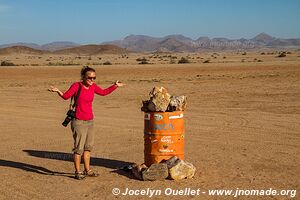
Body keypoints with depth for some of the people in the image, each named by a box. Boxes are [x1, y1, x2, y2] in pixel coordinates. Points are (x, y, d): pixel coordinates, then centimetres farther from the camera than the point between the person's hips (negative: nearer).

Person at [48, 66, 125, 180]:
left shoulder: (93, 86, 5)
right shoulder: (76, 86, -10)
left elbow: (103, 92, 20)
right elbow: (66, 96, -5)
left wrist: (115, 86, 18)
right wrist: (58, 91, -23)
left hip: (90, 121, 7)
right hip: (79, 122, -7)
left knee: (88, 146, 15)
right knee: (79, 148, -2)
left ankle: (87, 170, 28)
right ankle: (78, 172, 11)